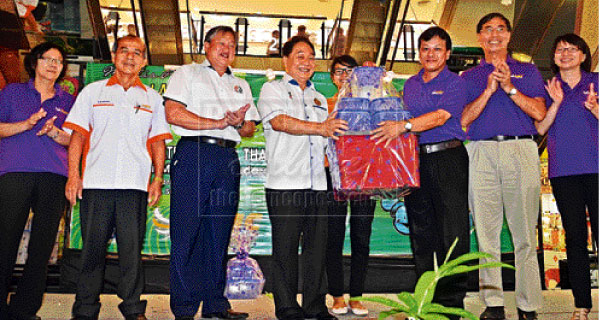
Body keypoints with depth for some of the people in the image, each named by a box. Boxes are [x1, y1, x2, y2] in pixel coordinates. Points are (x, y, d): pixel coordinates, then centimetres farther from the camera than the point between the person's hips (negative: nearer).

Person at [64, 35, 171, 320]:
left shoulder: (152, 98, 15)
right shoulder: (93, 91, 13)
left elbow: (157, 141, 13)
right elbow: (78, 135, 8)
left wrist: (158, 179, 3)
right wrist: (73, 175, -1)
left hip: (135, 185, 0)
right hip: (96, 182, 0)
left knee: (132, 247, -1)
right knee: (92, 247, 2)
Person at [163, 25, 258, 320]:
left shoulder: (240, 85, 25)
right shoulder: (187, 74, 10)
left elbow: (250, 128, 21)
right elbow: (173, 113, -5)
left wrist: (238, 122, -3)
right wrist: (219, 123, -9)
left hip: (228, 158, 5)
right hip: (194, 154, -5)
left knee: (219, 233, 5)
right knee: (187, 232, -6)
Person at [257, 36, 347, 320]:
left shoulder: (319, 99, 25)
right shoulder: (272, 89, 6)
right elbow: (279, 121, -14)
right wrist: (319, 128, -23)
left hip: (317, 184, 6)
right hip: (284, 182, -5)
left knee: (317, 246, 6)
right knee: (285, 248, -2)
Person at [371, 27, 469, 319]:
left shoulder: (455, 83, 1)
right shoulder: (410, 84, 18)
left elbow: (440, 117, -15)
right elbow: (400, 116, 23)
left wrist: (403, 126, -24)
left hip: (448, 159, -5)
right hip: (416, 161, 5)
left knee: (452, 231, -5)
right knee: (421, 232, 7)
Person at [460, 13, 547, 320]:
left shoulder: (527, 71, 18)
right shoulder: (468, 77, 18)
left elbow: (539, 113, 4)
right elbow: (464, 120, 6)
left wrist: (509, 88, -5)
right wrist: (489, 90, -5)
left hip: (521, 150, -1)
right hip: (482, 153, 1)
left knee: (524, 232, -3)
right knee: (486, 231, -1)